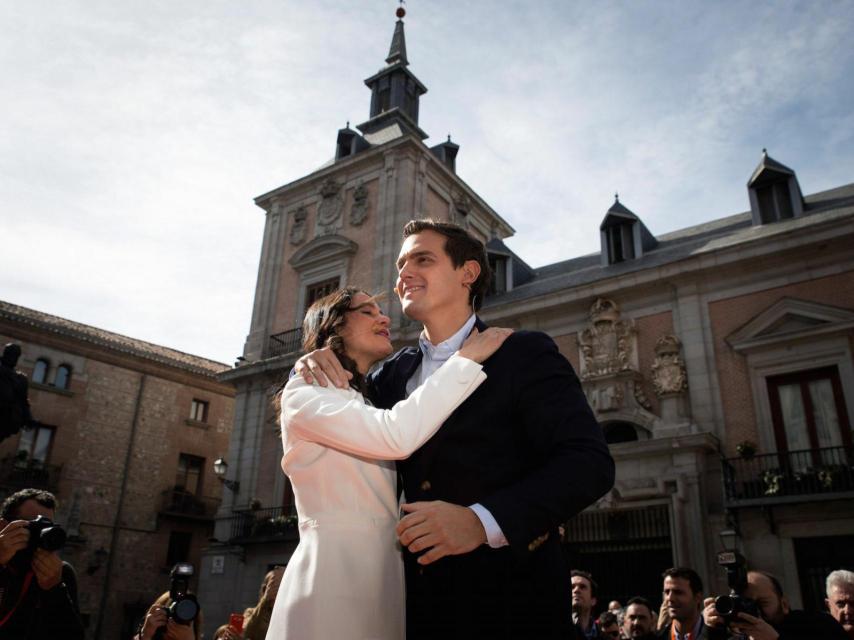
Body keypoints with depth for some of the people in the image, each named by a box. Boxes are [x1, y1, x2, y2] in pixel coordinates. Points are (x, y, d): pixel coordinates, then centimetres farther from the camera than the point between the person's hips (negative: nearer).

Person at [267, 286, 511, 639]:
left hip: (388, 573, 7)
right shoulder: (303, 394, -7)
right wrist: (466, 359, -14)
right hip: (334, 572, -7)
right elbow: (396, 436, -21)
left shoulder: (374, 407, 20)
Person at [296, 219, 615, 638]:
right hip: (418, 597, 5)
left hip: (511, 600, -5)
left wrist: (484, 521, -30)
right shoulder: (394, 373, 7)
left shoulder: (526, 353, -8)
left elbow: (590, 462, -17)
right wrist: (312, 367, -3)